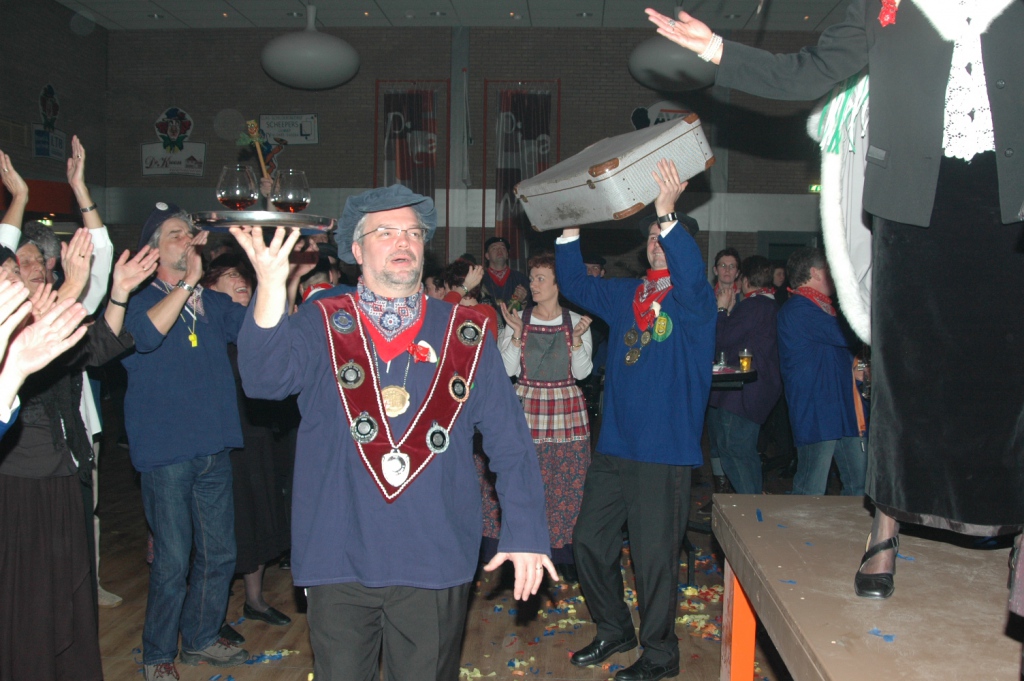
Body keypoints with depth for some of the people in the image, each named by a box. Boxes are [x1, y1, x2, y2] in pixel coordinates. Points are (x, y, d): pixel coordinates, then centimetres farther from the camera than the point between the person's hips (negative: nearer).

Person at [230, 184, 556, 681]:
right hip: (339, 560, 0)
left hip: (436, 561, 1)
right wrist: (271, 289, -31)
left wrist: (526, 532, -7)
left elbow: (509, 439, 1)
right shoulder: (320, 325, 2)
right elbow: (265, 380, -16)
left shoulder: (465, 334, 3)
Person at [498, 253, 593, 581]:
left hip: (567, 407, 0)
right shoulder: (518, 320, 4)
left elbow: (582, 372, -2)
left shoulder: (576, 322, 4)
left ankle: (565, 549, 13)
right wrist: (517, 333, -12)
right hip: (528, 405, 0)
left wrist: (577, 337, -13)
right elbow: (507, 369, -3)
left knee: (569, 479, 0)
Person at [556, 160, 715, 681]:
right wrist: (569, 227, 1)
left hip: (663, 451, -7)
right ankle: (614, 630, 35)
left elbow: (692, 276, -28)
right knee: (589, 542, 14)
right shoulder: (625, 295, 13)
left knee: (654, 555, 1)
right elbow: (575, 285, 13)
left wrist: (668, 215, -37)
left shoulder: (693, 300, -7)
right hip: (614, 445, 7)